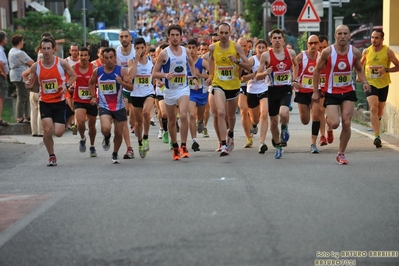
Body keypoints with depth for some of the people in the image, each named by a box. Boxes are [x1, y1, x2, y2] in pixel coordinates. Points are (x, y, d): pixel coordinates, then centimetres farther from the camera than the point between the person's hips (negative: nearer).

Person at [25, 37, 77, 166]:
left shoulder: (62, 63, -9)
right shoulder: (36, 66, -4)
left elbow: (73, 76, 4)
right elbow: (31, 82, 7)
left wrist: (66, 85, -15)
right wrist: (28, 84, -18)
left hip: (60, 102, -1)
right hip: (45, 102, 1)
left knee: (58, 133, -7)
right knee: (47, 130, -13)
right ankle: (52, 156, 9)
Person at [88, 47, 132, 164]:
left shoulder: (121, 70, -10)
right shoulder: (97, 71, -4)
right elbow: (91, 83, 16)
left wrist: (122, 82, -31)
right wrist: (93, 97, 7)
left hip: (119, 106, 1)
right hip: (104, 106, 0)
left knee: (118, 133, 8)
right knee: (105, 129, -24)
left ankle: (115, 154, 32)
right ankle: (107, 138, 12)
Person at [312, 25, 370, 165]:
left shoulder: (355, 52, -5)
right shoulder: (327, 52, -13)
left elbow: (359, 70, 11)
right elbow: (317, 70, -2)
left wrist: (364, 82, -9)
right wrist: (315, 92, -3)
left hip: (348, 92, 2)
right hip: (332, 93, -2)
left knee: (346, 124, -4)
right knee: (335, 124, -14)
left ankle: (341, 154, 11)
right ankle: (328, 119, 25)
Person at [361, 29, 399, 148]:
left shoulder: (388, 51, -9)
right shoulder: (366, 51, -1)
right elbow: (361, 64, 18)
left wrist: (386, 70, -22)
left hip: (383, 85, 1)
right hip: (370, 83, -1)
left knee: (380, 111, 15)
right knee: (373, 108, -19)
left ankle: (375, 123, 51)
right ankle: (377, 137, -25)